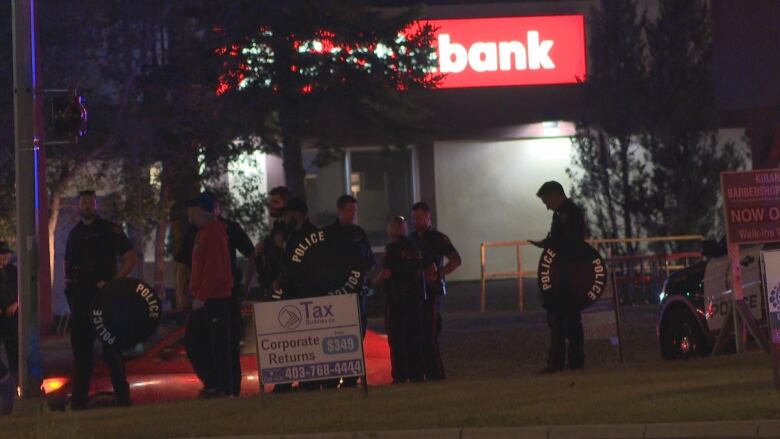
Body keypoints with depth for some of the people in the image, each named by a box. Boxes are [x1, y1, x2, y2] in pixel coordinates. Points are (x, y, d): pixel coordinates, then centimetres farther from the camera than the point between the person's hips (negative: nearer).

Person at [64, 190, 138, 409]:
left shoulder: (109, 229, 0)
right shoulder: (75, 233, 16)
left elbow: (131, 258, -4)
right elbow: (68, 265, 25)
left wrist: (113, 282, -15)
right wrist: (69, 284, 5)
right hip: (80, 298, 5)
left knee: (111, 347, -4)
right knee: (81, 348, 7)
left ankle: (122, 395, 1)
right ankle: (79, 396, 11)